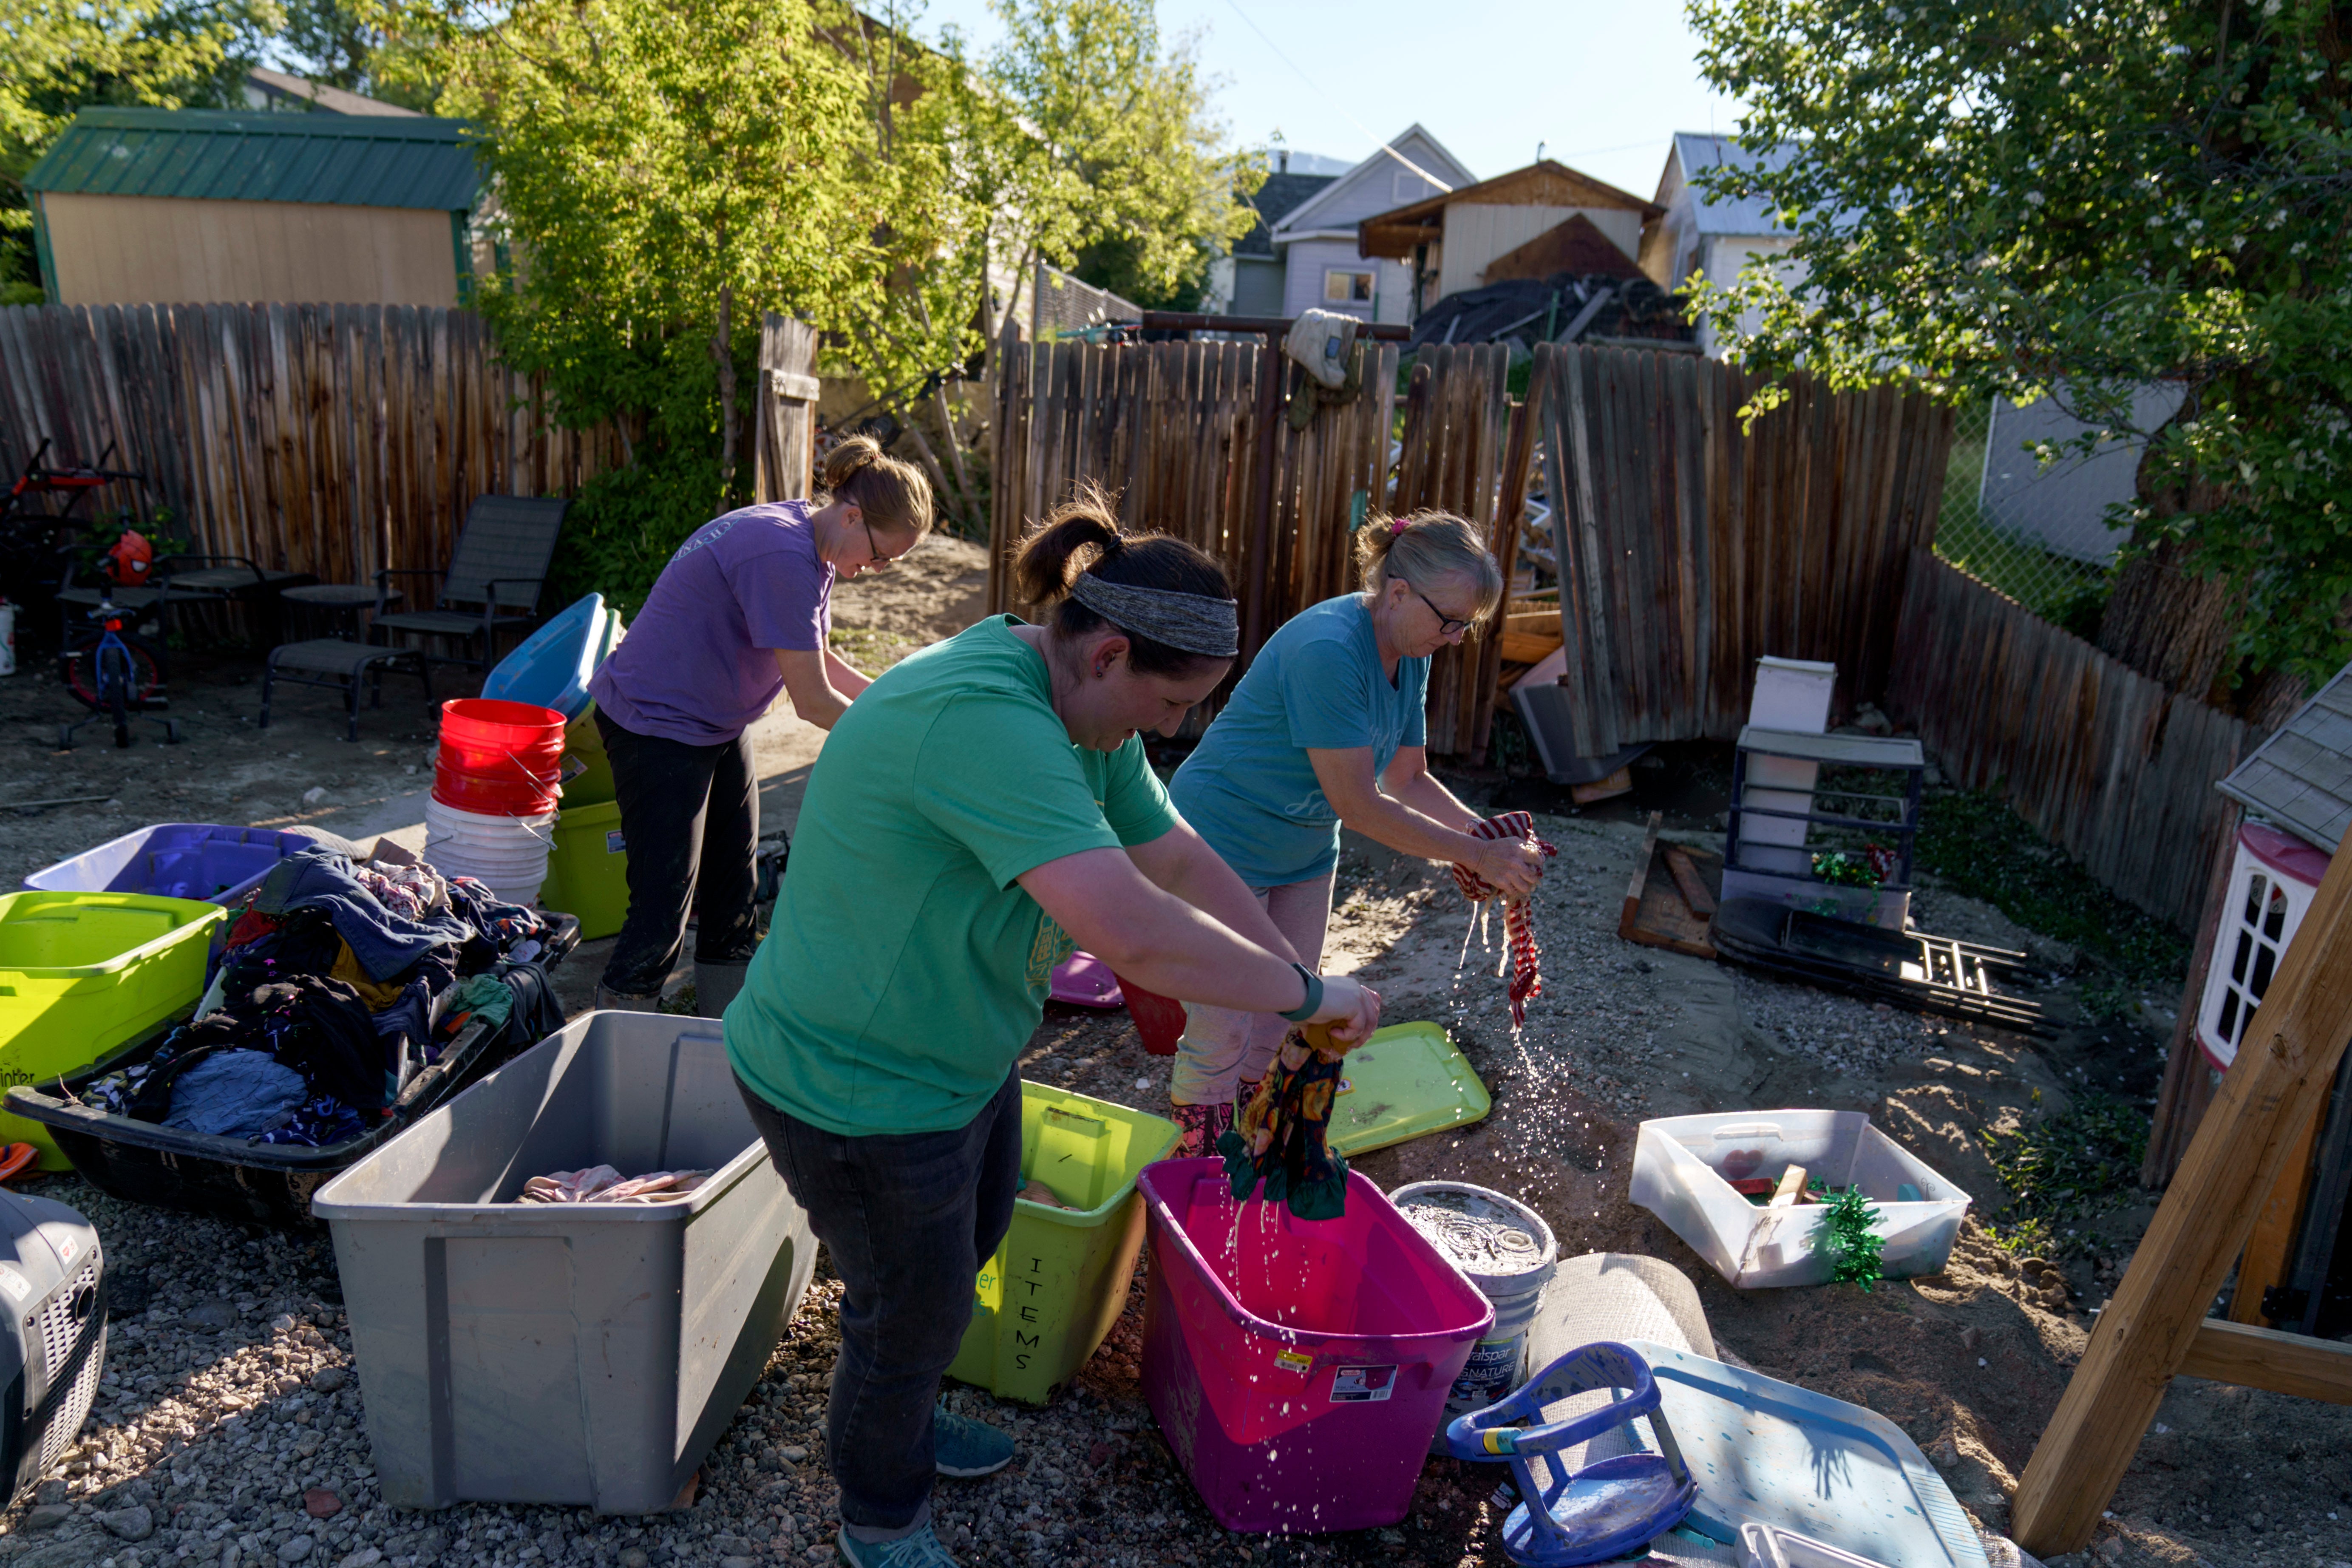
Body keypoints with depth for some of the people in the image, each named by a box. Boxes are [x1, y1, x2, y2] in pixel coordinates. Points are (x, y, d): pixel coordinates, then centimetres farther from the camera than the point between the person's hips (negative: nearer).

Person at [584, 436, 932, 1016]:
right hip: (657, 724, -10)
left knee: (733, 897, 13)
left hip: (718, 725, 10)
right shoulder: (782, 556, -28)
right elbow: (813, 701, -25)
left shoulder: (815, 549, 2)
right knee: (662, 913, -9)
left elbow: (817, 659, 16)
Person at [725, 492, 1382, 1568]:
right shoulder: (983, 719, -36)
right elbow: (1138, 935, -44)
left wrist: (1305, 1004, -1)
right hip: (860, 1087, -9)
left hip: (960, 1049, 10)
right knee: (914, 1308, 12)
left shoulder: (1084, 719, -2)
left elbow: (1182, 861, 4)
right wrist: (1304, 992, -29)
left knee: (970, 1241, 29)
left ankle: (899, 1414, 58)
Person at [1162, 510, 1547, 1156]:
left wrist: (1488, 833, -12)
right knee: (1223, 1038, -1)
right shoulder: (1327, 649, -30)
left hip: (1304, 857, 9)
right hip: (1224, 849, -8)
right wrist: (1478, 856, -25)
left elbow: (1409, 778, 4)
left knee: (1280, 1031, 15)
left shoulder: (1409, 656, -2)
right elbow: (1357, 804, -29)